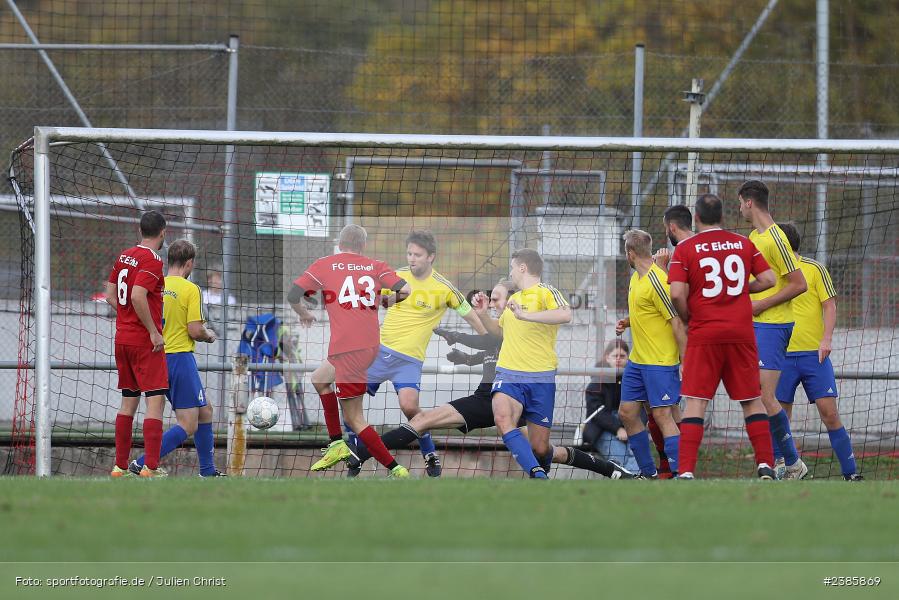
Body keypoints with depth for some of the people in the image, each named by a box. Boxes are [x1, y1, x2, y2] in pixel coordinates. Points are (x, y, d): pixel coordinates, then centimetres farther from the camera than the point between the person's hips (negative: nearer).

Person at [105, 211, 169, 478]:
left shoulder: (125, 256, 11)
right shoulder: (152, 260, -13)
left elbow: (111, 296, 14)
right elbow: (138, 296, -25)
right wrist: (153, 331, -20)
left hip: (122, 338, 8)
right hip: (145, 342, -8)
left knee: (128, 402, 13)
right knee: (156, 401, -7)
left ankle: (120, 465, 14)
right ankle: (151, 466, -14)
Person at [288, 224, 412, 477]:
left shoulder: (324, 265, 3)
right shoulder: (375, 267, 11)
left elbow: (293, 295, -3)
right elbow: (404, 290, -2)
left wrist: (304, 314, 19)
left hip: (347, 349, -6)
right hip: (372, 345, 6)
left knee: (354, 418, -1)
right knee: (319, 379, 28)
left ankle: (395, 468, -7)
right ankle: (337, 445, 25)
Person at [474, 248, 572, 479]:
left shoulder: (545, 292, -5)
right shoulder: (514, 298, 19)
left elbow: (565, 315, -27)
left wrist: (525, 315, -30)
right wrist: (483, 314, 21)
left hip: (540, 379, -5)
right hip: (508, 374, 5)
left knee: (540, 448, -2)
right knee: (502, 418, -29)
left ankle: (543, 469, 34)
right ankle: (538, 476, -34)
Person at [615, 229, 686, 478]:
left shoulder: (656, 281, -18)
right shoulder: (636, 278, 10)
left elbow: (678, 322, -19)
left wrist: (686, 363, -21)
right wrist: (626, 322, 6)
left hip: (660, 362, -10)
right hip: (637, 361, 10)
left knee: (662, 415, -12)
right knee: (627, 413, 9)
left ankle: (680, 473, -11)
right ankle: (649, 473, 18)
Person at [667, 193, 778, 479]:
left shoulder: (685, 249, -2)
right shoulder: (743, 243, 7)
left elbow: (677, 294, -11)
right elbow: (768, 279, 5)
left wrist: (688, 319, 7)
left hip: (703, 335, -2)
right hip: (741, 333, 2)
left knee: (696, 401, -4)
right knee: (752, 400, 11)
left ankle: (686, 471, -14)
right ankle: (765, 465, 6)